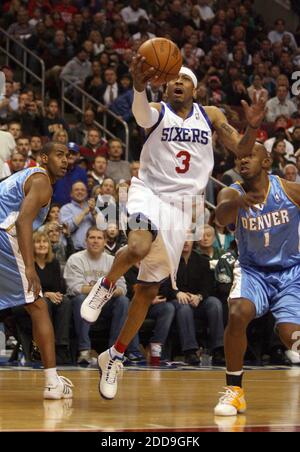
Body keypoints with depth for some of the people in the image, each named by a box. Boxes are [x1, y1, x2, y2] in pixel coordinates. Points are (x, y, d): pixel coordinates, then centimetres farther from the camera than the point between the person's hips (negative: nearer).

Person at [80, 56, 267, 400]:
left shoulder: (210, 115, 8)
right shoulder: (158, 112, -4)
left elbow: (240, 149, 6)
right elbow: (141, 113, -29)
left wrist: (252, 127, -17)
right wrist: (139, 87, -53)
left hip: (179, 204, 4)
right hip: (149, 191, -4)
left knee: (149, 288, 6)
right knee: (138, 249, -37)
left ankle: (115, 357, 20)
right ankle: (106, 286, -4)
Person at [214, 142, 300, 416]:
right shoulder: (233, 194, -13)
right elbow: (221, 217, -37)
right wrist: (237, 203, -59)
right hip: (253, 270, 1)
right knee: (238, 313, -28)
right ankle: (234, 390, -12)